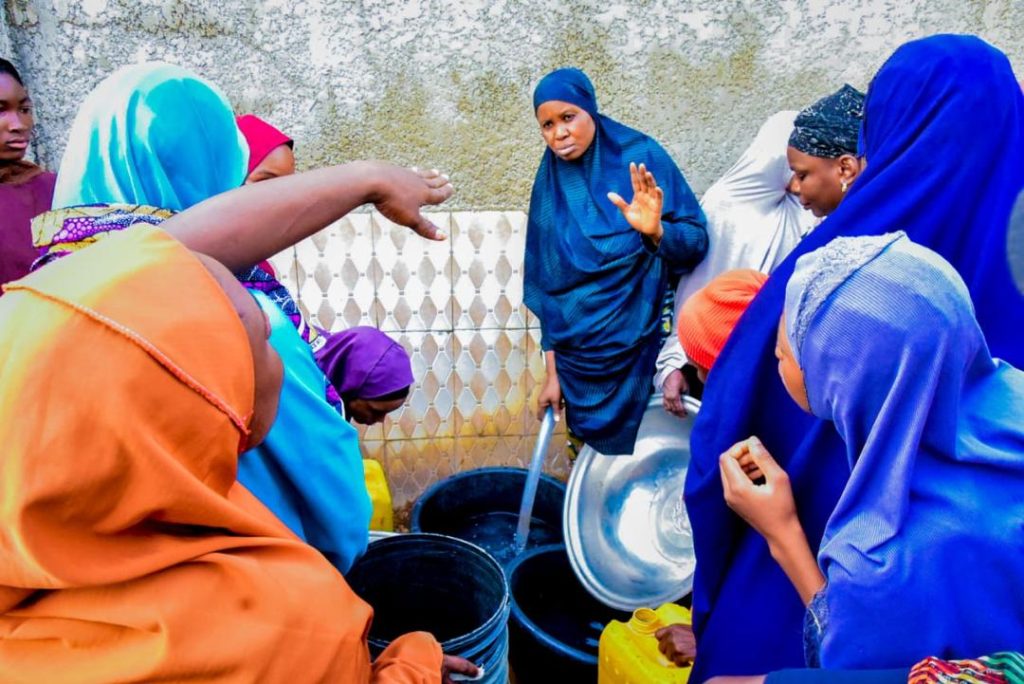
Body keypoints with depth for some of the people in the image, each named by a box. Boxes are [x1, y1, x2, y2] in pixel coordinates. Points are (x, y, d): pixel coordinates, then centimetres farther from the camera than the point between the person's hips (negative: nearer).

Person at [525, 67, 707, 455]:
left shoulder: (640, 157, -7)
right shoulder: (550, 185, 1)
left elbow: (697, 242, -9)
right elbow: (547, 286, 4)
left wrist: (656, 231, -30)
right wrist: (552, 371, 4)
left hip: (644, 349, -2)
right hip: (579, 360, 3)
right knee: (599, 455, 11)